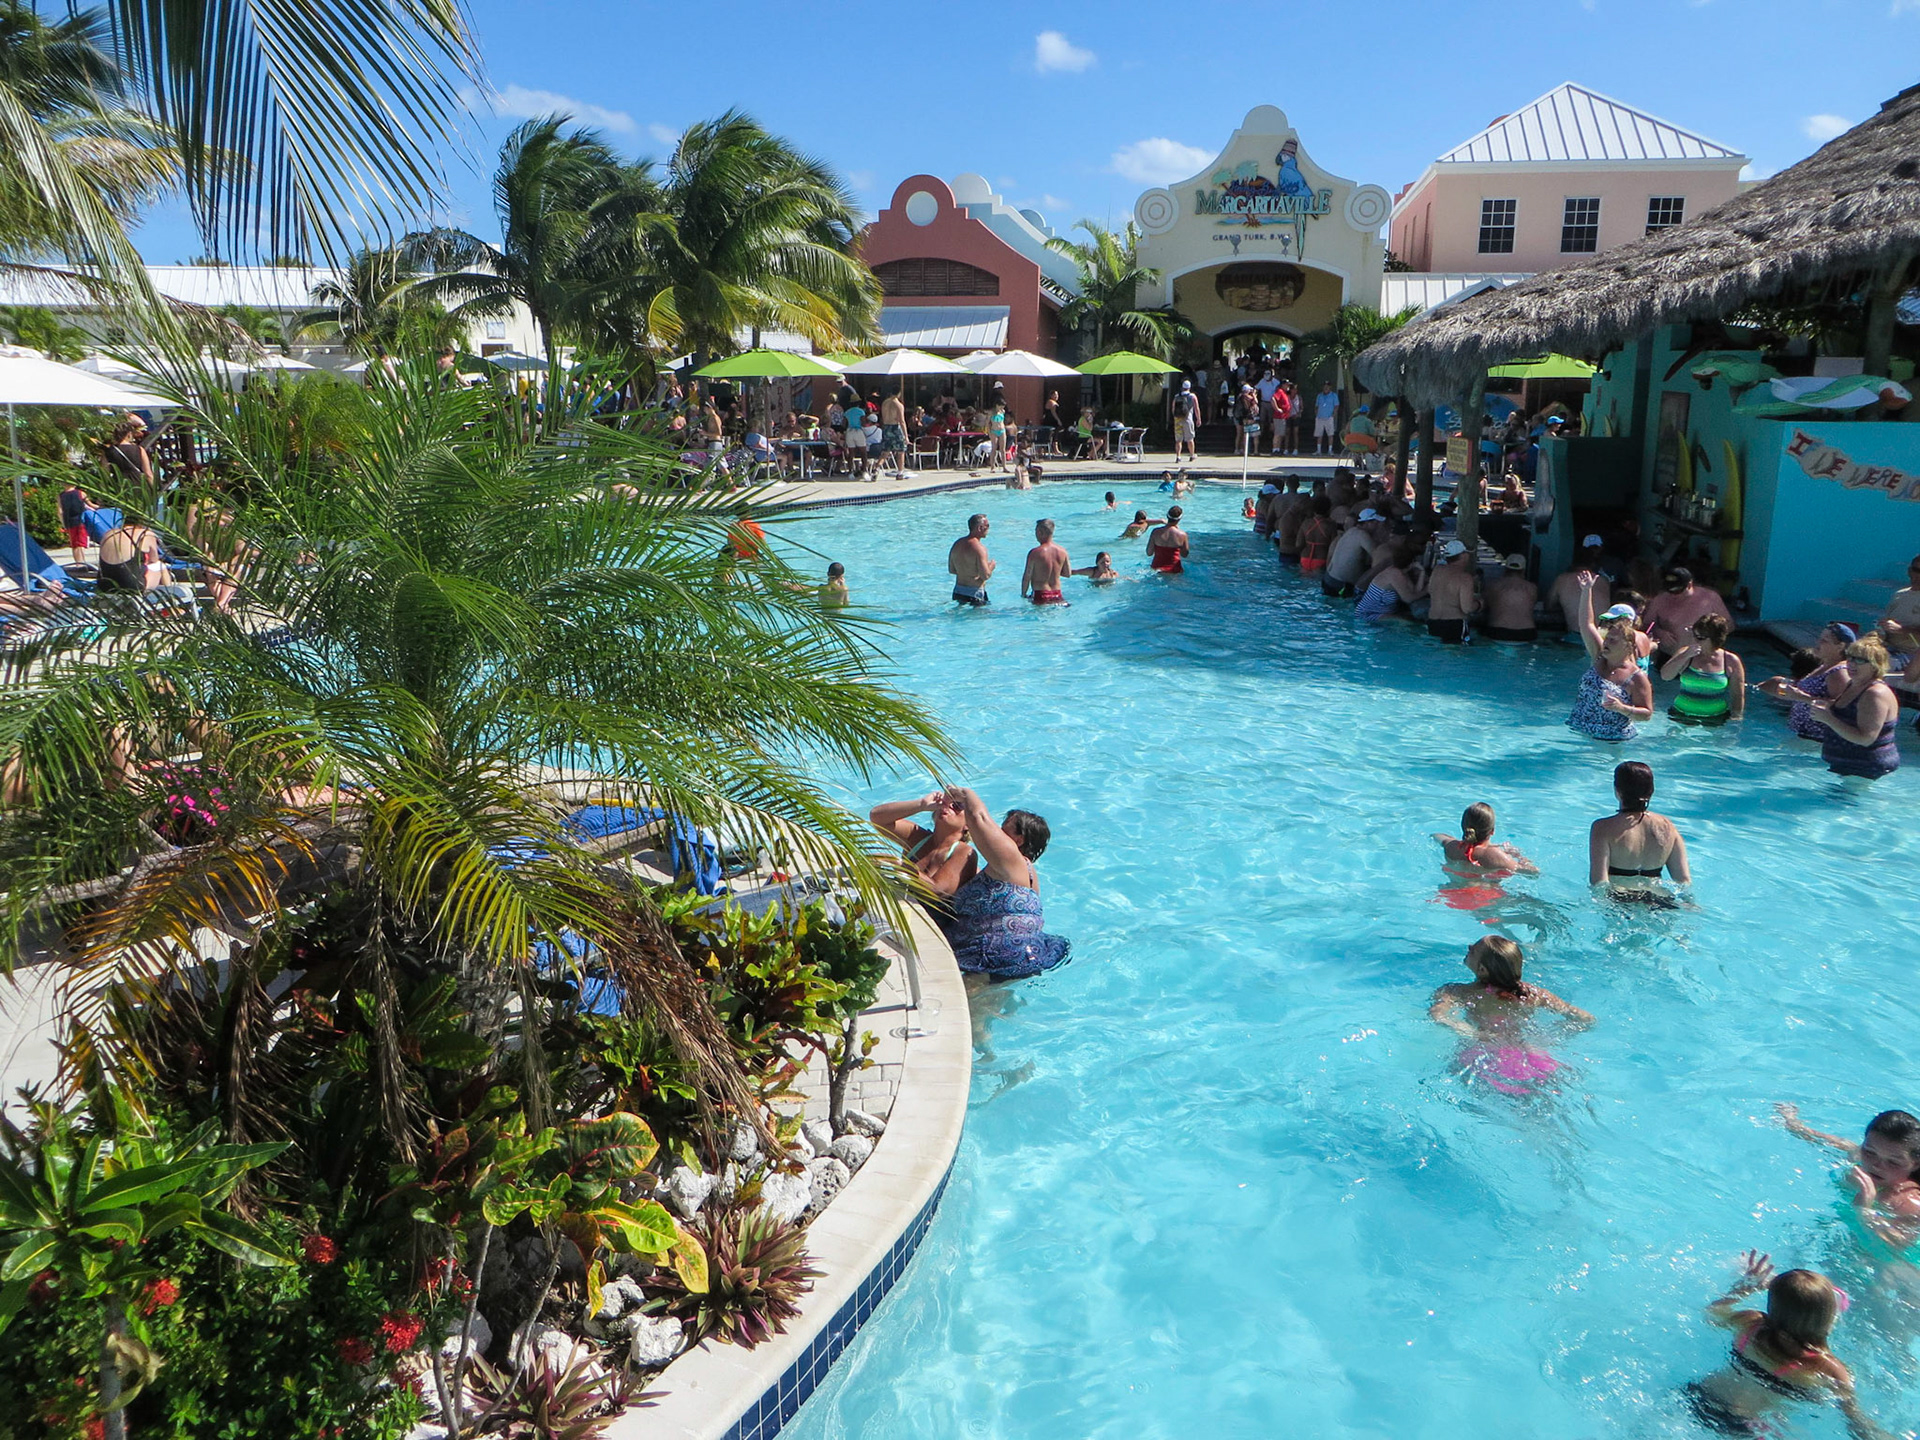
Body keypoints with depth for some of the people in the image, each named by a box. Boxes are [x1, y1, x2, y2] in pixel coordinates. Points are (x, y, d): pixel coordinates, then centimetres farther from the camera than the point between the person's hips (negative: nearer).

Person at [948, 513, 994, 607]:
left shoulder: (957, 544, 6)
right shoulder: (979, 548, -19)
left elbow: (951, 570, 14)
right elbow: (985, 575, -21)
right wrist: (991, 566, -1)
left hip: (958, 591, 8)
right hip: (975, 592, -8)